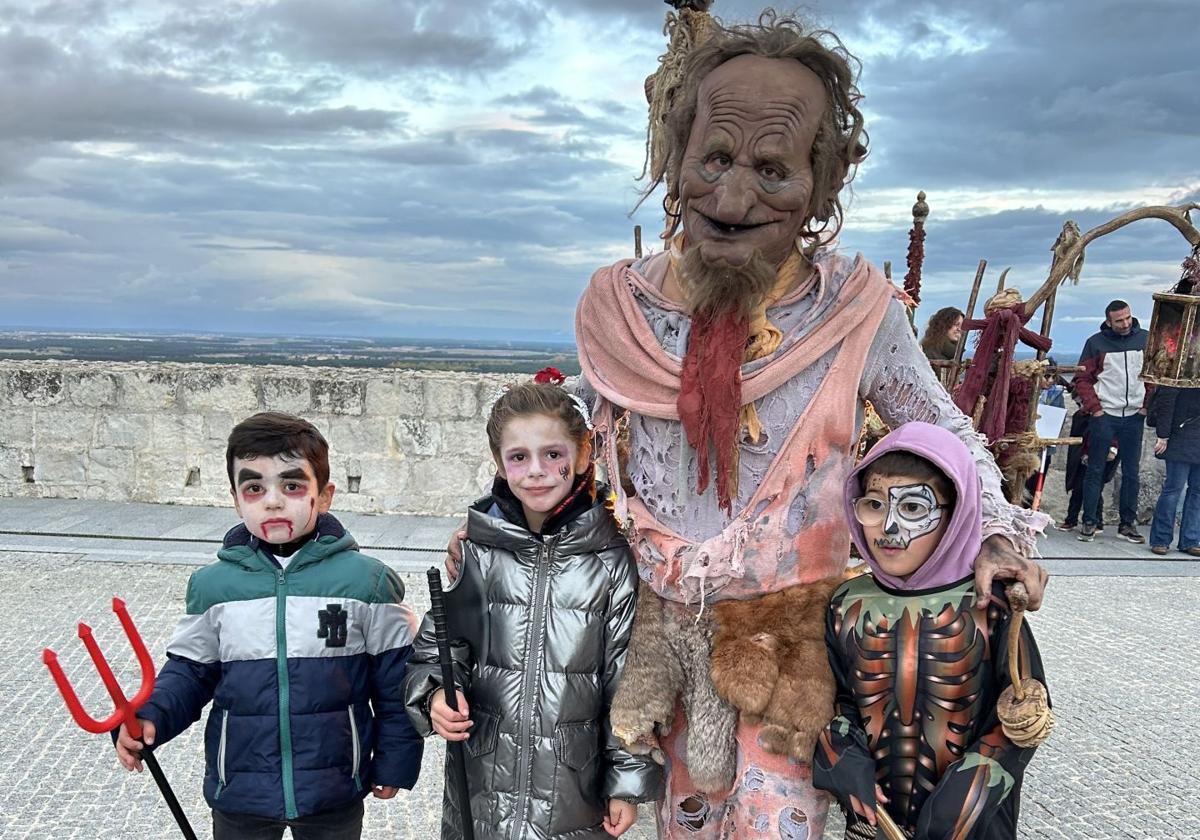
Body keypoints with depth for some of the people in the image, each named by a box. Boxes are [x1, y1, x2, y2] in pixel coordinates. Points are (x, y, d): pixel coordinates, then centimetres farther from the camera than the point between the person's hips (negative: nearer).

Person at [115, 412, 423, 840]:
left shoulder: (366, 581, -11)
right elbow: (190, 672, 3)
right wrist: (149, 718, -15)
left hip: (335, 795, -1)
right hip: (239, 791, 1)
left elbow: (396, 678, -4)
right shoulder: (213, 585, -6)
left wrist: (394, 763, -1)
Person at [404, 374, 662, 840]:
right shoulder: (475, 552, -4)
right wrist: (436, 696, -15)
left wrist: (628, 780, 0)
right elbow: (435, 648, 5)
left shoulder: (611, 560, -6)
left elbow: (629, 677, -2)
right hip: (483, 783, 1)